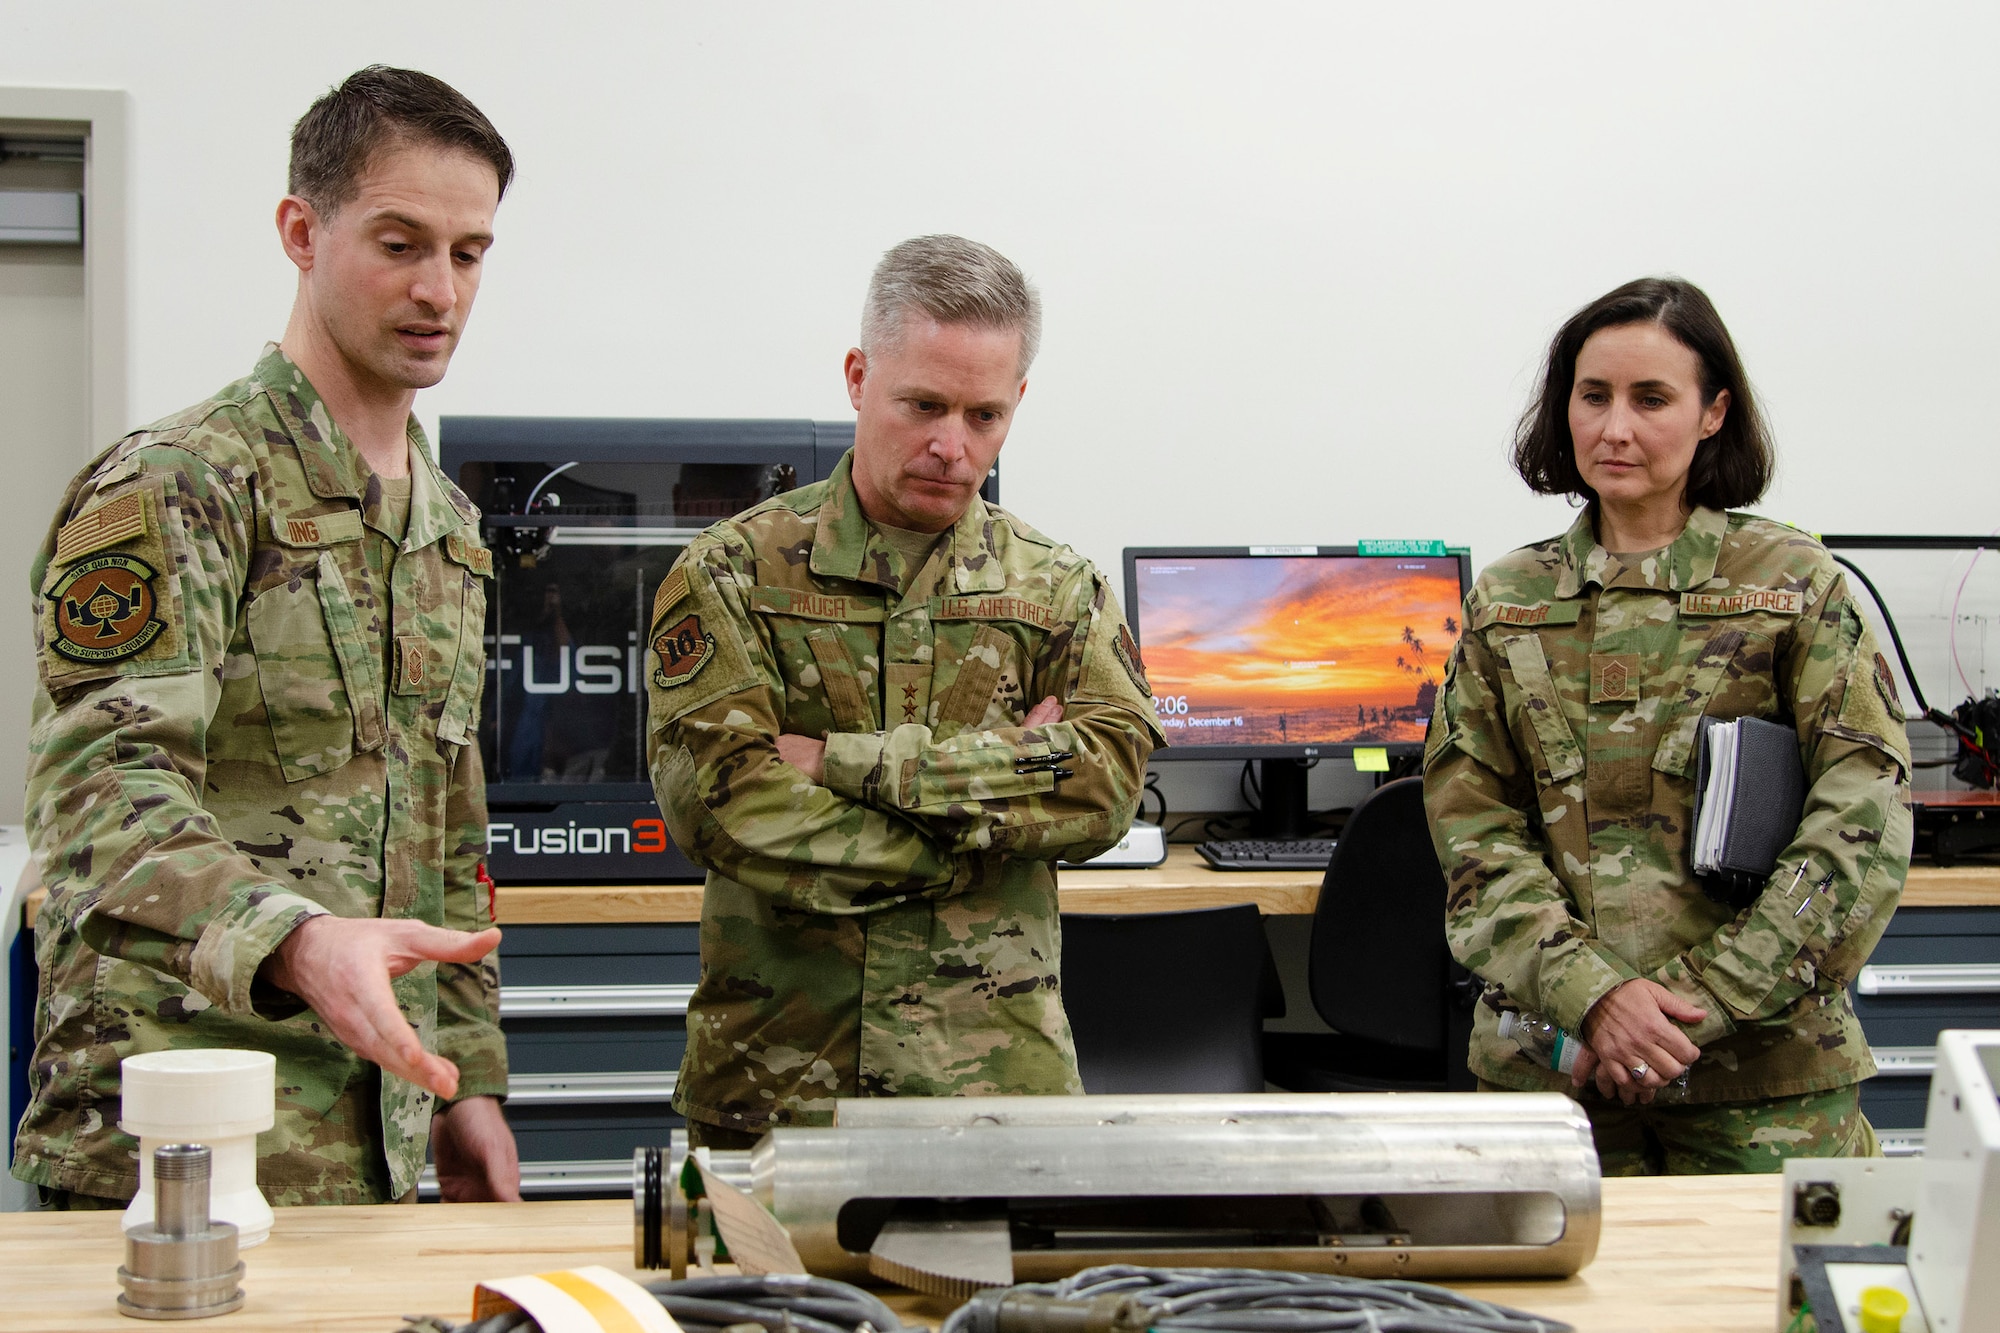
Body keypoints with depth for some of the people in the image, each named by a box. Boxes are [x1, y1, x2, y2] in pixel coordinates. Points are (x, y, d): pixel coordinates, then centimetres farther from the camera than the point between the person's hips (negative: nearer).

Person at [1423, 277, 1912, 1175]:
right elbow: (1474, 832, 3)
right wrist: (1594, 996, -13)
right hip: (1546, 1066, 2)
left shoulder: (1794, 584, 2)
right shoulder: (1506, 602, 9)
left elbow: (1864, 821, -5)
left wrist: (1701, 1001, -14)